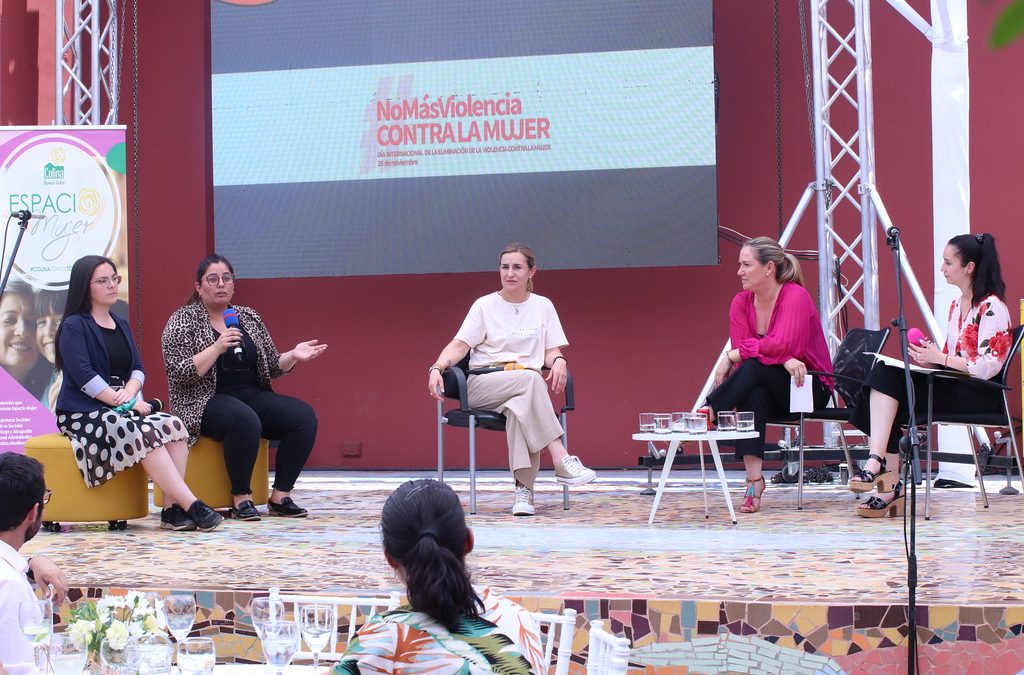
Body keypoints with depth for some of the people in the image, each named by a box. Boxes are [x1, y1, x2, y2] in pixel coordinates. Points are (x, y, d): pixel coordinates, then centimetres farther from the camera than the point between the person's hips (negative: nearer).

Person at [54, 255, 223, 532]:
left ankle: (174, 509, -30)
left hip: (119, 408, 7)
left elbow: (138, 369, 12)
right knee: (145, 434, -32)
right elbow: (84, 376, -14)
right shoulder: (73, 326, -3)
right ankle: (192, 506, -34)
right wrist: (122, 401, -19)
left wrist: (130, 392, -10)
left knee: (174, 425, -22)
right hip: (83, 413, -7)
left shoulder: (121, 325, 20)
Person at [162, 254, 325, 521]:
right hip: (207, 403, -6)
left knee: (304, 415, -20)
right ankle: (241, 499, -23)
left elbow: (272, 367, 18)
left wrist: (293, 356, -2)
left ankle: (280, 497, -16)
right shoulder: (183, 321, 1)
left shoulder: (249, 317, 16)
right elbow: (179, 373, -12)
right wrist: (217, 348, -20)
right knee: (244, 420, -38)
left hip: (254, 396, 6)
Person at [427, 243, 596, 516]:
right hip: (484, 385, -1)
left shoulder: (543, 306, 16)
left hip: (527, 387, 1)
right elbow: (459, 345, 1)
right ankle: (561, 461, -43)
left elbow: (551, 351, 12)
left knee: (519, 405, -38)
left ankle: (523, 488, -43)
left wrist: (558, 361, -13)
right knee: (530, 379, -35)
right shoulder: (484, 305, 10)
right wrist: (437, 368, -18)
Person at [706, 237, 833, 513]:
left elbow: (783, 344, -28)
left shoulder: (795, 296, -14)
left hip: (810, 389, -4)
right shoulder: (741, 302, 2)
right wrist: (784, 359, -27)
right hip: (764, 389, 4)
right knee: (753, 396, -33)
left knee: (756, 366, -33)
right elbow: (741, 351, -10)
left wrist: (733, 355, -20)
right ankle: (754, 480, -39)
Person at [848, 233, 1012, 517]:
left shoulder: (992, 307, -9)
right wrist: (929, 357, -1)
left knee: (887, 382, -25)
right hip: (953, 384, 9)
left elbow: (987, 367, -17)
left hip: (980, 394, -8)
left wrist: (940, 357, -16)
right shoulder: (957, 305, 19)